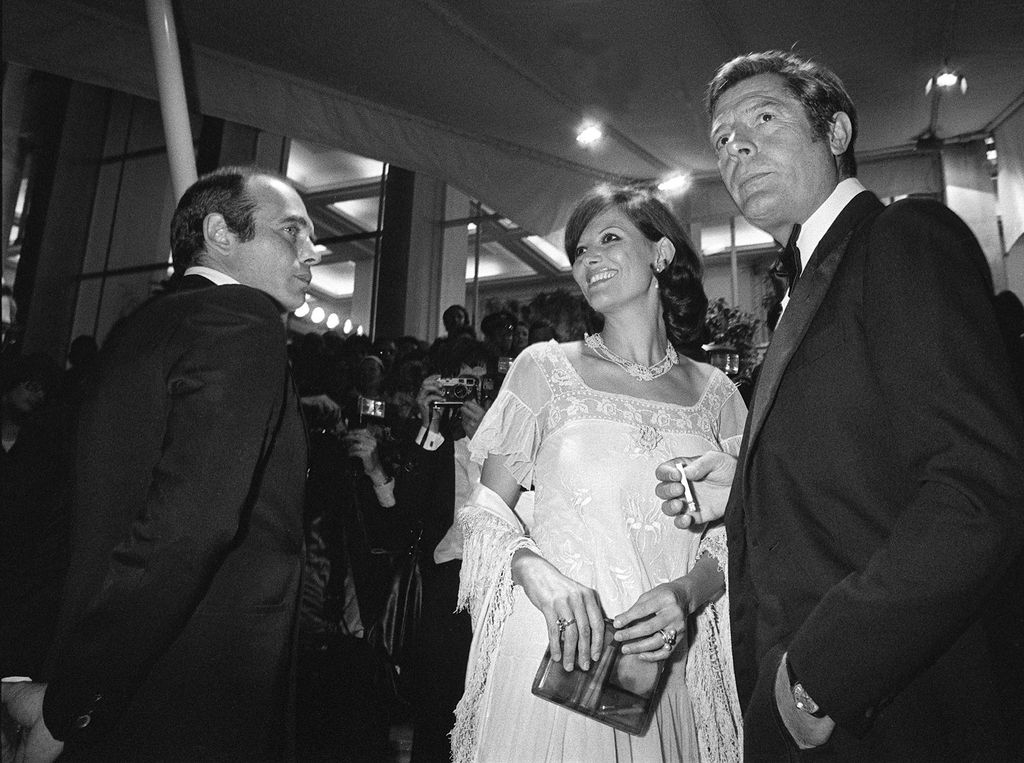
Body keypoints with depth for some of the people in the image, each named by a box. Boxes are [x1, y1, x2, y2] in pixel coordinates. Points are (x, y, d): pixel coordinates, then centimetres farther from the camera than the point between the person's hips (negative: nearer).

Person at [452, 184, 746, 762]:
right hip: (553, 656, -1)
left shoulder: (716, 393, 3)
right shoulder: (545, 369, -2)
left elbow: (730, 537, 5)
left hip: (667, 666, 2)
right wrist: (535, 572, -20)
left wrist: (689, 593, -14)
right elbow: (487, 511, -1)